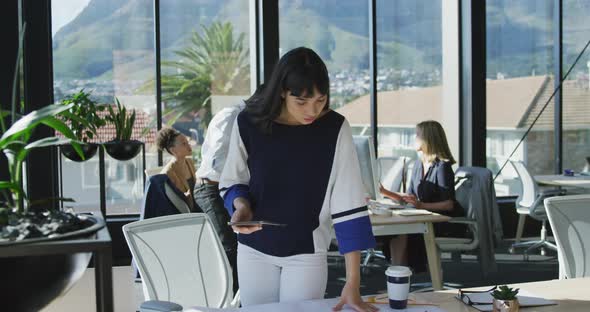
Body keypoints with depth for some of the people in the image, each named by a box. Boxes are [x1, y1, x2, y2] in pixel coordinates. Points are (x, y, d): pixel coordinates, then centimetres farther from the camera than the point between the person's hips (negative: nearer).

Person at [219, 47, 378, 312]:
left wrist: (352, 282, -20)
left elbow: (348, 205, -16)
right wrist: (241, 204, -22)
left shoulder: (335, 129, -15)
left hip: (307, 252, -1)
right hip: (255, 249, 1)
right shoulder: (249, 123, -12)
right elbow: (232, 182, 2)